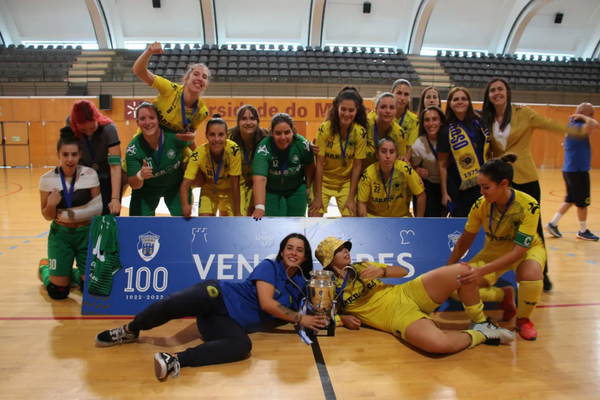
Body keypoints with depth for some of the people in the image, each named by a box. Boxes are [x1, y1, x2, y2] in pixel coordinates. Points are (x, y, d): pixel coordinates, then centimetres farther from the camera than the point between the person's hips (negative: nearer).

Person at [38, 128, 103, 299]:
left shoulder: (90, 175, -11)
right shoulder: (47, 179, -10)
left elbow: (97, 208, -4)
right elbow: (47, 216, -5)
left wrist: (66, 214, -10)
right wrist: (51, 204, -25)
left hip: (86, 233, 0)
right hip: (61, 234, 0)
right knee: (58, 292, 4)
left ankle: (73, 274, 33)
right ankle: (44, 268, 37)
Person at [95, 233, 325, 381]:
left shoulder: (300, 284, 14)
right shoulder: (269, 266, -2)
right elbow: (266, 303, -14)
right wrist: (299, 319, -13)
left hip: (233, 324, 3)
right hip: (218, 296, -3)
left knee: (243, 346, -33)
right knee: (173, 303, -30)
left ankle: (176, 360, -34)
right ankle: (130, 331, 2)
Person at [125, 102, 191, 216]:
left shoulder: (174, 137, -26)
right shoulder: (133, 148, -23)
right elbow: (134, 185, -20)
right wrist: (140, 176, -40)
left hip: (176, 186, 0)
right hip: (146, 189, 0)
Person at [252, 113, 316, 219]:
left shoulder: (302, 144, -23)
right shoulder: (264, 148, -30)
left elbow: (309, 166, -2)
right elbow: (259, 179, -41)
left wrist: (308, 187, 5)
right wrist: (259, 208, -52)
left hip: (297, 190, 2)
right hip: (272, 191, -2)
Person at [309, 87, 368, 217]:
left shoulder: (360, 132, -15)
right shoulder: (325, 128, -19)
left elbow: (357, 166, -10)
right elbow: (319, 164, -15)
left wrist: (351, 197, -10)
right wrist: (318, 196, -13)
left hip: (346, 182, 1)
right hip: (323, 180, -1)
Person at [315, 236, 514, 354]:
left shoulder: (361, 267, 16)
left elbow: (403, 271, 15)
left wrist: (381, 271, -6)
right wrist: (343, 318, -7)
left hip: (407, 294, 5)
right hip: (398, 316, -5)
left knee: (462, 271, -18)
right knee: (438, 343, -38)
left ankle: (480, 322, 6)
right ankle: (479, 334, -6)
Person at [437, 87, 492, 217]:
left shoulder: (480, 122, 6)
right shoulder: (446, 130, -3)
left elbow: (491, 148, 18)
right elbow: (442, 165, -3)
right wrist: (444, 193, -5)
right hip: (460, 188, -3)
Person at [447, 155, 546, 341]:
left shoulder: (529, 206, -30)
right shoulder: (480, 205, -20)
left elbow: (518, 251, -31)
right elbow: (464, 241, -7)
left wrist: (482, 271, -40)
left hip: (527, 249, -3)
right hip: (494, 250, 3)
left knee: (531, 274, -39)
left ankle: (524, 319, -6)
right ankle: (504, 295, 12)